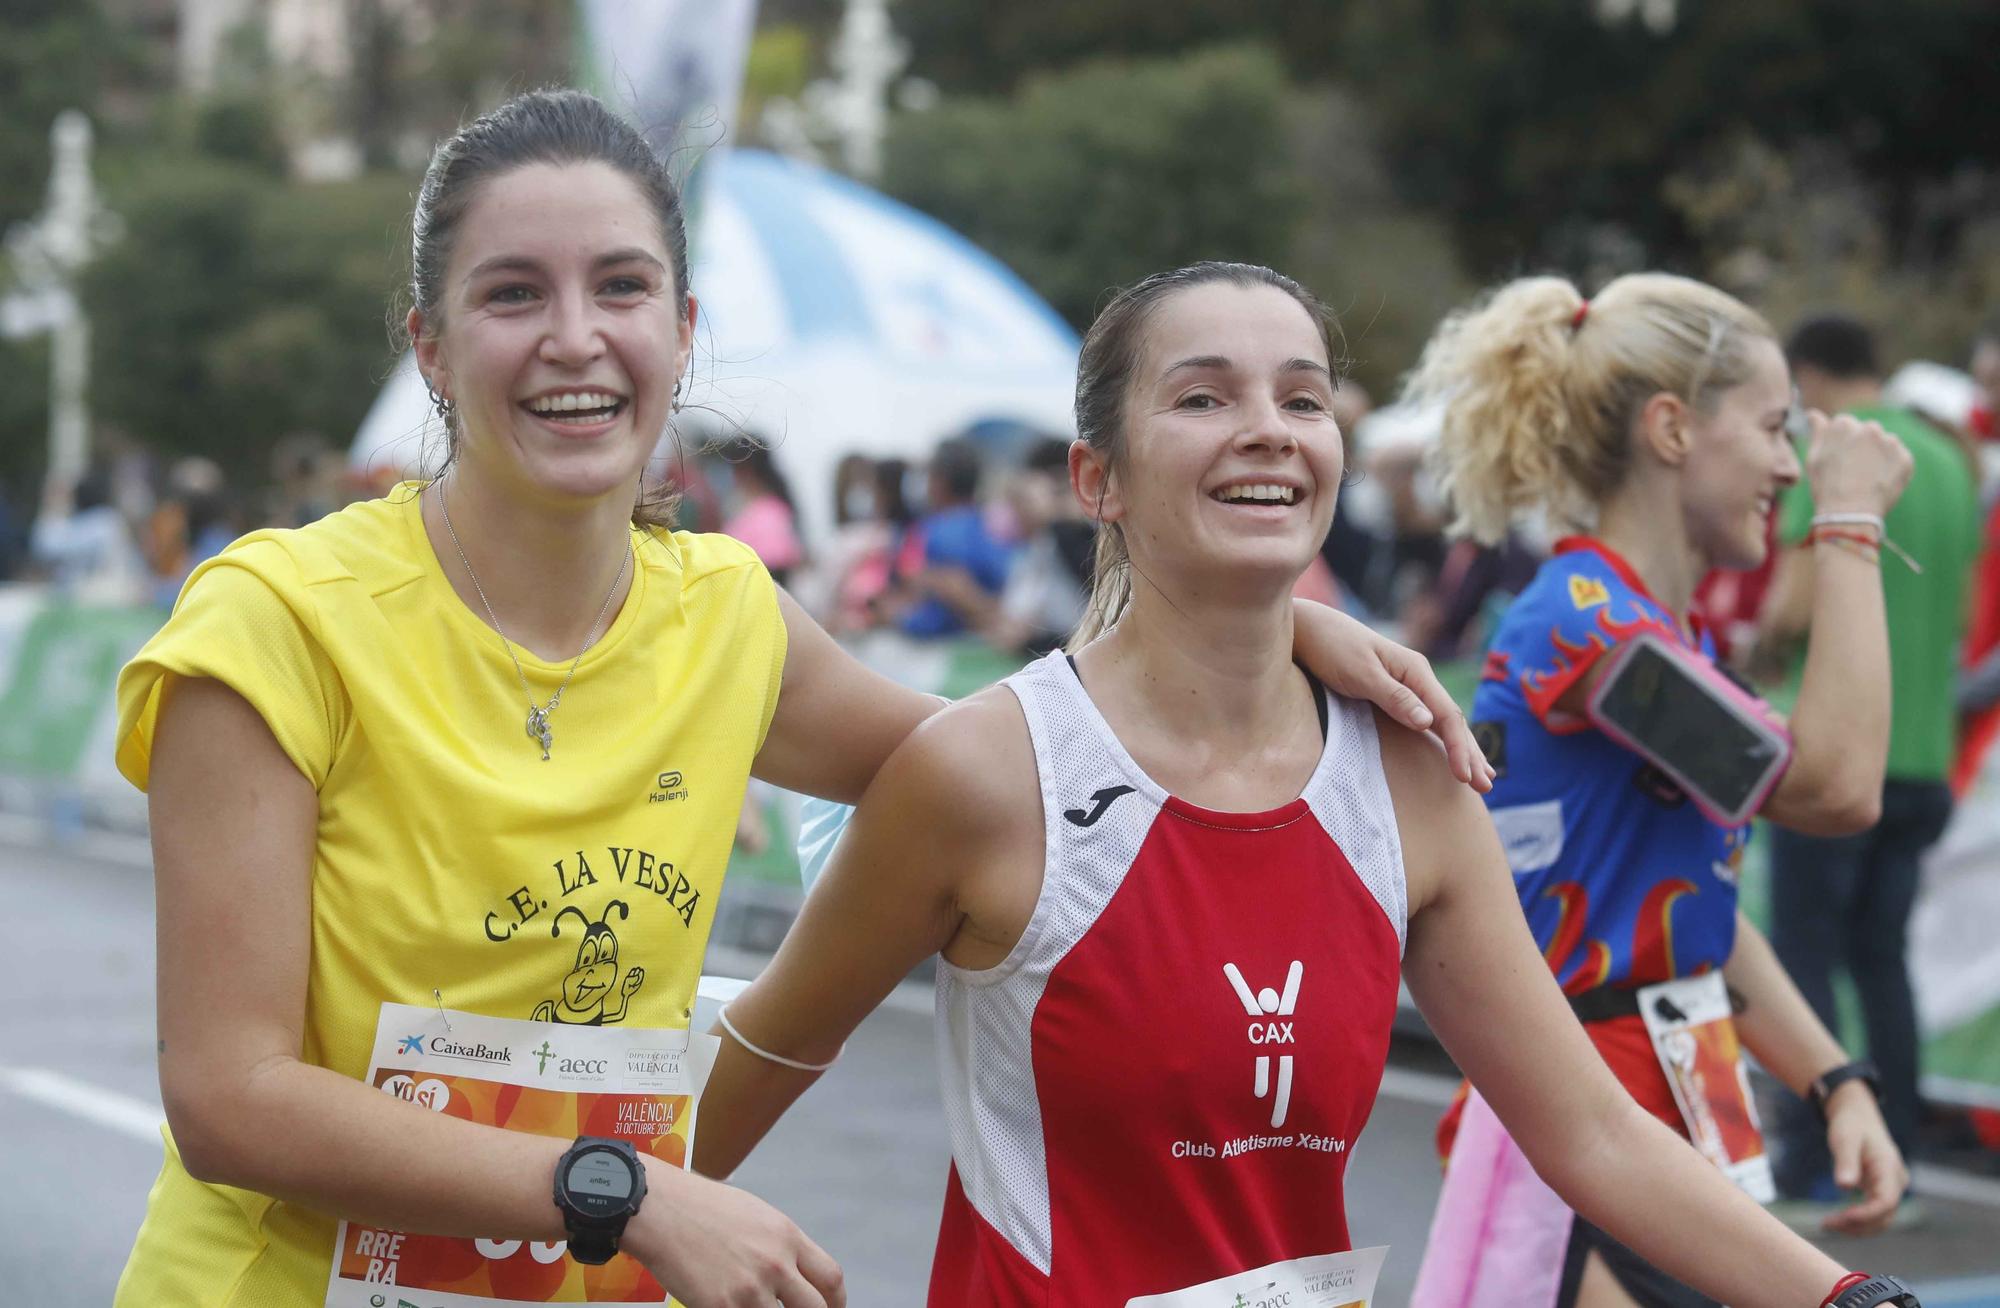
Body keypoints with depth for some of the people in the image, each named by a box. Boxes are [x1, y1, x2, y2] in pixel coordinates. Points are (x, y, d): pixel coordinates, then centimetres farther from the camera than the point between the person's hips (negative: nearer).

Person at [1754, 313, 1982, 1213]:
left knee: (1804, 955, 1)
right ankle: (1893, 1162, 14)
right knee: (1882, 957, 14)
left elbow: (1794, 609, -16)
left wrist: (1760, 633, 3)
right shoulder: (1949, 463, 12)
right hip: (1922, 754, 7)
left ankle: (1809, 1165, 0)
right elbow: (1961, 617, 17)